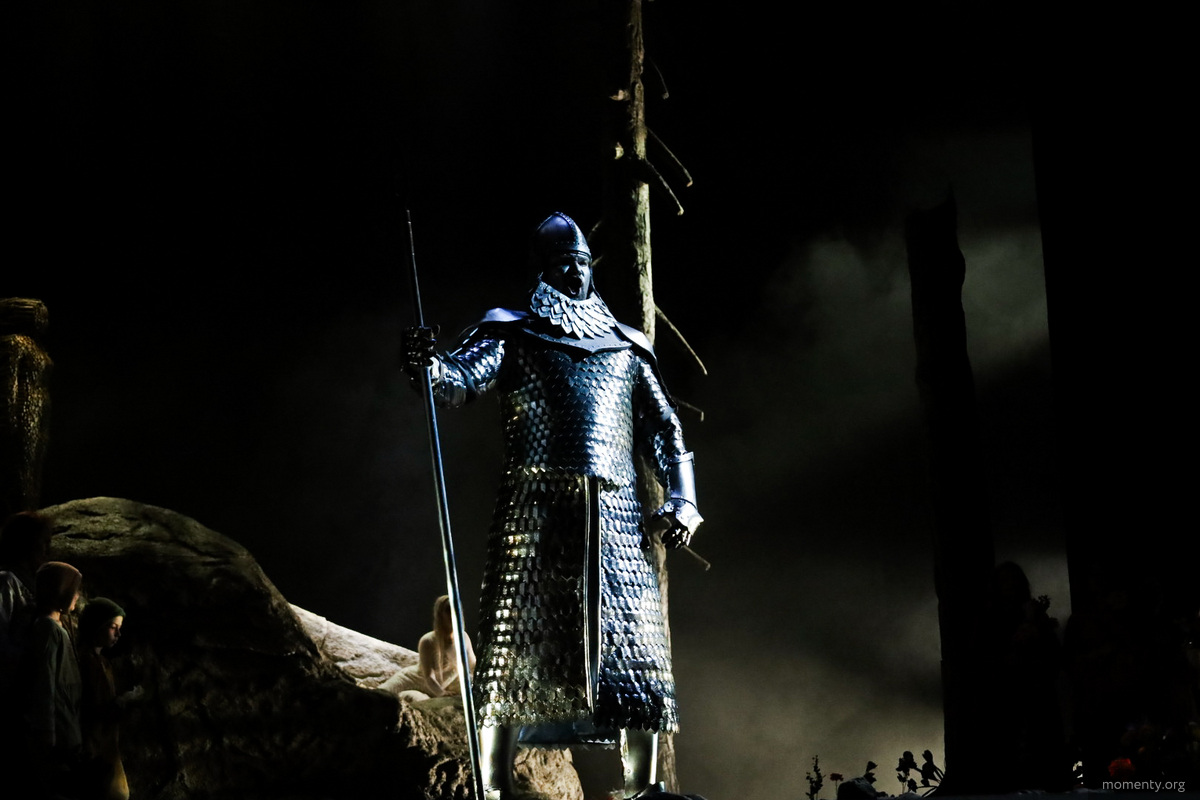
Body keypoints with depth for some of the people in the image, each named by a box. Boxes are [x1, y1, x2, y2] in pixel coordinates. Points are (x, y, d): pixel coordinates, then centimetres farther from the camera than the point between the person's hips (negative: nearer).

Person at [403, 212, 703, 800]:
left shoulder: (627, 348, 22)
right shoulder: (512, 335, 11)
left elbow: (665, 431, 24)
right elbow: (458, 382, -8)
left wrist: (681, 502, 9)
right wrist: (427, 366, -31)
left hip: (616, 517, 4)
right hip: (534, 513, -3)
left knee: (638, 661, 1)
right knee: (514, 651, -8)